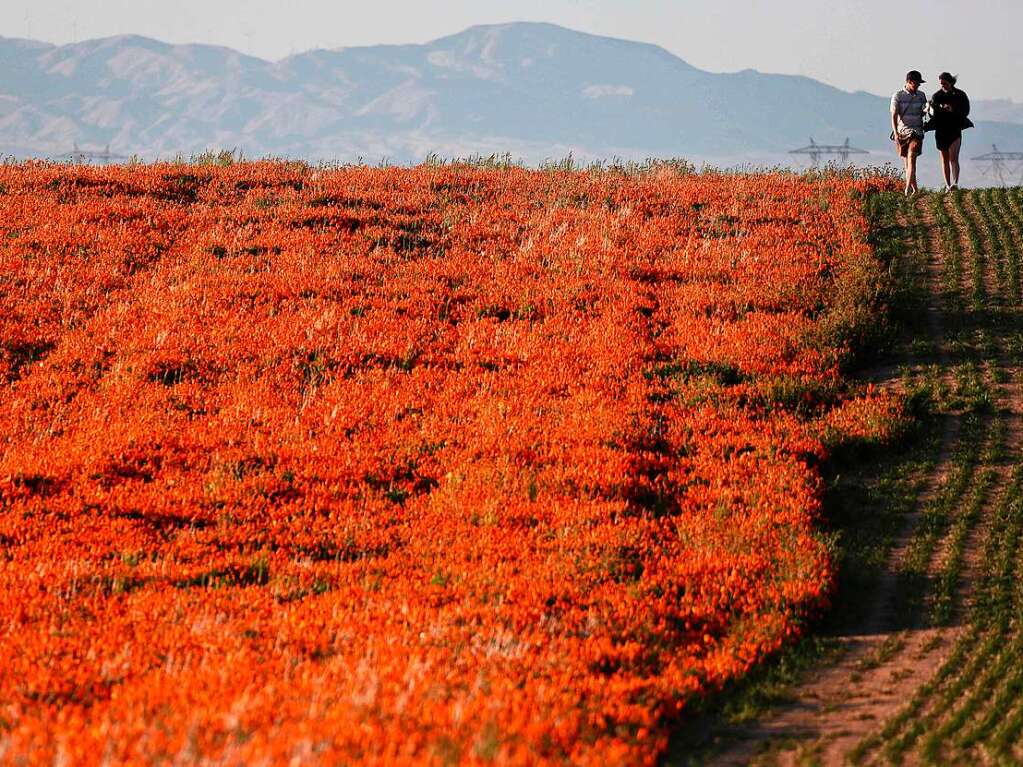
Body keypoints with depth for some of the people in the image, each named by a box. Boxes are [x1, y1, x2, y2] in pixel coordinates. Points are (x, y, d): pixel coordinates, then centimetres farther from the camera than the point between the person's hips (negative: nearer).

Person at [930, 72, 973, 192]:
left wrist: (953, 110, -21)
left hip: (955, 130, -3)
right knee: (945, 159, 7)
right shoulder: (936, 96, 7)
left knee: (953, 158, -16)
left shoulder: (960, 95, 1)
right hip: (941, 131, 3)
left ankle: (955, 184, -26)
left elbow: (965, 112, -4)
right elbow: (932, 112, 0)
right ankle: (947, 186, 12)